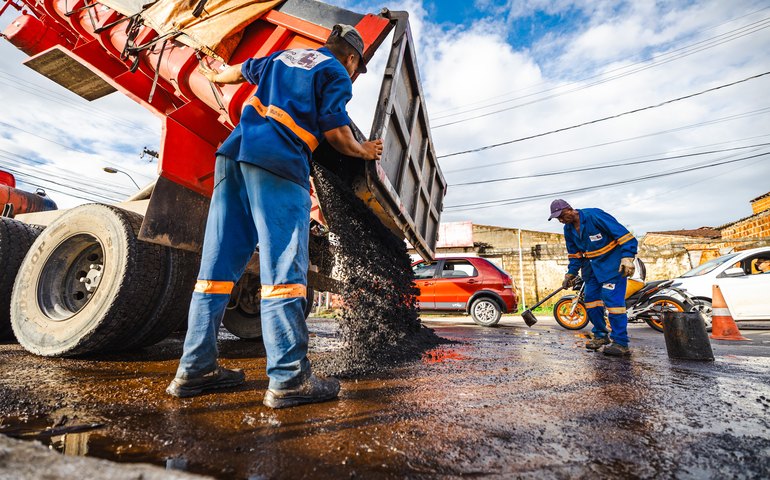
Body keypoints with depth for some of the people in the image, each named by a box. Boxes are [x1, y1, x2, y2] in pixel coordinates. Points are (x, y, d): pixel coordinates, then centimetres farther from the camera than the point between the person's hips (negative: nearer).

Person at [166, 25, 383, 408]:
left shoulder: (283, 56, 31)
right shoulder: (336, 73, 10)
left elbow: (241, 70, 46)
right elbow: (335, 133, -1)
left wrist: (215, 77, 66)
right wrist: (365, 151, 17)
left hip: (233, 154, 8)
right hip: (278, 164, -7)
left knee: (218, 267, 5)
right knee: (284, 272, -11)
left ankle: (195, 369, 11)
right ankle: (289, 379, -9)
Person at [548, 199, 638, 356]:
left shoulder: (595, 215, -20)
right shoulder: (568, 230, 4)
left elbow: (624, 234, -20)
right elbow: (575, 255, 12)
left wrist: (627, 258, -28)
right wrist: (570, 274, 6)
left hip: (613, 262, -8)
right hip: (592, 265, 8)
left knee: (612, 299, -13)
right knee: (591, 299, 7)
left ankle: (621, 342, -5)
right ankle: (601, 335, 21)